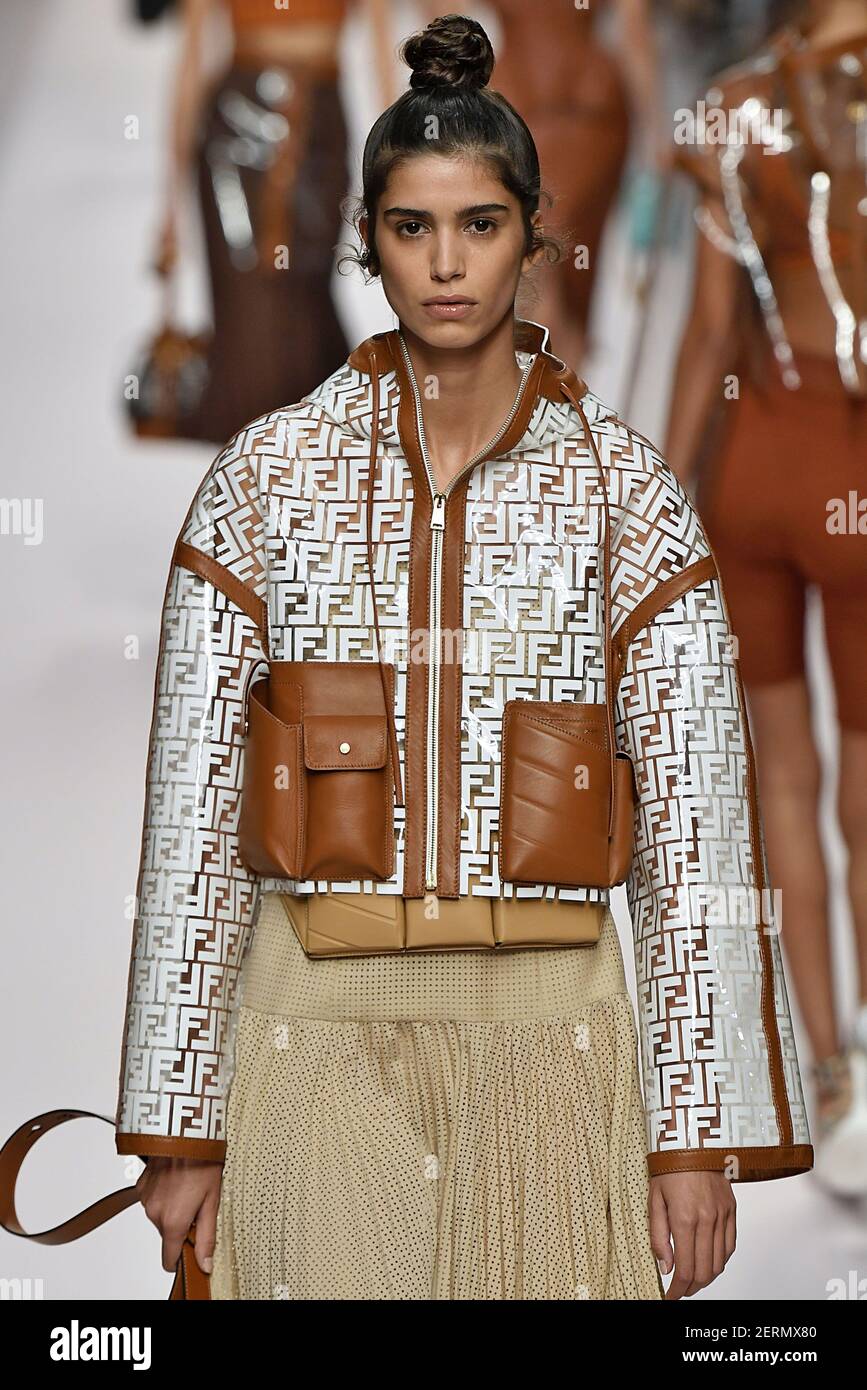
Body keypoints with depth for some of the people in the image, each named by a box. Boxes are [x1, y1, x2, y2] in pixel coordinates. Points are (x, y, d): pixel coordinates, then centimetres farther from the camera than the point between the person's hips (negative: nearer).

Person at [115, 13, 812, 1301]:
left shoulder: (622, 482, 1)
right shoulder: (271, 469, 2)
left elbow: (695, 810, -1)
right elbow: (192, 808, 2)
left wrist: (701, 1133, -5)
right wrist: (177, 1124, -1)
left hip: (547, 1030, 0)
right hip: (318, 1029, 0)